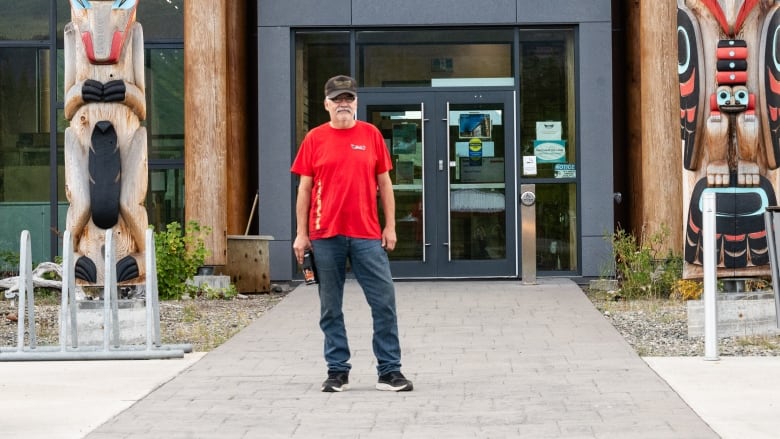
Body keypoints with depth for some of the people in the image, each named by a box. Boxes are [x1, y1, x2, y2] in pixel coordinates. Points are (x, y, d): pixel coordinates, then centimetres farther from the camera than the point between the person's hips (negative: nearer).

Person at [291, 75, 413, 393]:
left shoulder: (371, 135, 6)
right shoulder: (315, 139, 5)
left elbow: (384, 183, 9)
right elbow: (305, 188, 6)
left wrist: (390, 226, 3)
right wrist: (301, 233, 1)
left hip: (367, 235, 0)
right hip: (325, 236, 0)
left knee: (384, 301, -3)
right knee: (330, 307, 5)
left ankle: (389, 370, 5)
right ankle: (337, 371, 14)